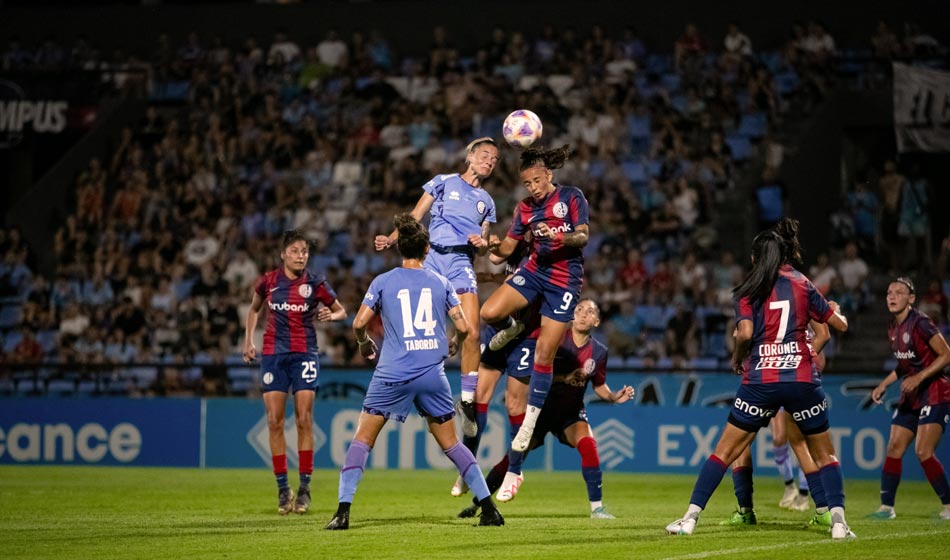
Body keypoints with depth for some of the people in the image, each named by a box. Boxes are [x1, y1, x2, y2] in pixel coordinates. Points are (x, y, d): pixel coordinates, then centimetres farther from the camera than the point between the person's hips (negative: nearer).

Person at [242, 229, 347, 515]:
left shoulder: (315, 283, -1)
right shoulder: (268, 281, 2)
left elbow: (342, 311, 9)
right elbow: (254, 309, 20)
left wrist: (330, 315, -13)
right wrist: (248, 340, 11)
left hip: (304, 354, -1)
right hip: (273, 354, 1)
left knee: (304, 420, -6)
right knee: (274, 421, -3)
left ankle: (304, 488, 1)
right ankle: (282, 489, 4)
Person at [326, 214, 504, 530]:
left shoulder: (382, 282, 2)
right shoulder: (441, 283, 7)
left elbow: (359, 323, -2)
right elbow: (463, 327, 4)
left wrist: (364, 343, 20)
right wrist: (452, 345, 26)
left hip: (393, 374, -2)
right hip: (433, 374, 2)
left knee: (362, 439, 5)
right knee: (450, 443, 13)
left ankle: (343, 511, -8)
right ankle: (488, 507, 9)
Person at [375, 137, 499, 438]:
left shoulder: (486, 201, 23)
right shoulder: (444, 182, 14)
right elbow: (415, 218, 9)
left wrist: (482, 243, -2)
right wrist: (391, 239, -6)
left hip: (462, 261, 2)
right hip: (433, 257, -2)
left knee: (471, 332, -14)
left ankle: (468, 401, -7)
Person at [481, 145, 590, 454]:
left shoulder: (571, 196, -6)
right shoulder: (525, 208, 6)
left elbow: (583, 236, -13)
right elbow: (508, 247, 8)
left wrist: (557, 236, -32)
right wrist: (494, 245, -15)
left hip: (565, 280, -4)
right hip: (534, 270, 4)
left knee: (543, 354, -7)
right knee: (489, 312, -22)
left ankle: (530, 420, 4)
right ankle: (512, 329, 16)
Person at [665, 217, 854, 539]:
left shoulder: (748, 291, 3)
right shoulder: (802, 284, 8)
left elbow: (745, 333, -12)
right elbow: (840, 324, 15)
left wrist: (737, 359, 8)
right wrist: (835, 309, 37)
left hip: (760, 380, -1)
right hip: (802, 378, 1)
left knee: (725, 450, 6)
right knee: (824, 453, 12)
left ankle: (690, 518, 2)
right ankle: (838, 521, -3)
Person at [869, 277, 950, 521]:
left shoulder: (920, 323, -16)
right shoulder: (893, 329, 10)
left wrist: (919, 377, -22)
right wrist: (884, 384, 16)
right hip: (910, 397, 8)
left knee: (923, 451, -16)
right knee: (894, 449, 3)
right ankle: (886, 507, 9)